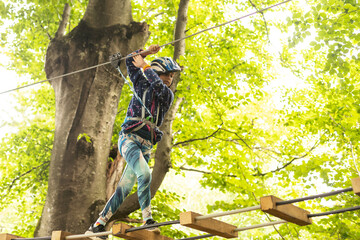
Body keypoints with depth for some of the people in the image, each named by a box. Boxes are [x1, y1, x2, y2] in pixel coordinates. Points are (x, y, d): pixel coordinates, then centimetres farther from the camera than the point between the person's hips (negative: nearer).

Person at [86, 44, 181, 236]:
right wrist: (148, 51, 2)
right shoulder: (141, 84, 11)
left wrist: (144, 66, -1)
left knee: (124, 188, 2)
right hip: (129, 138, -3)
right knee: (144, 174, -28)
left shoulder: (168, 95, 11)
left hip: (146, 146, 3)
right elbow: (130, 61, 14)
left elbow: (159, 86, -10)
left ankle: (97, 225, 12)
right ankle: (147, 219, -24)